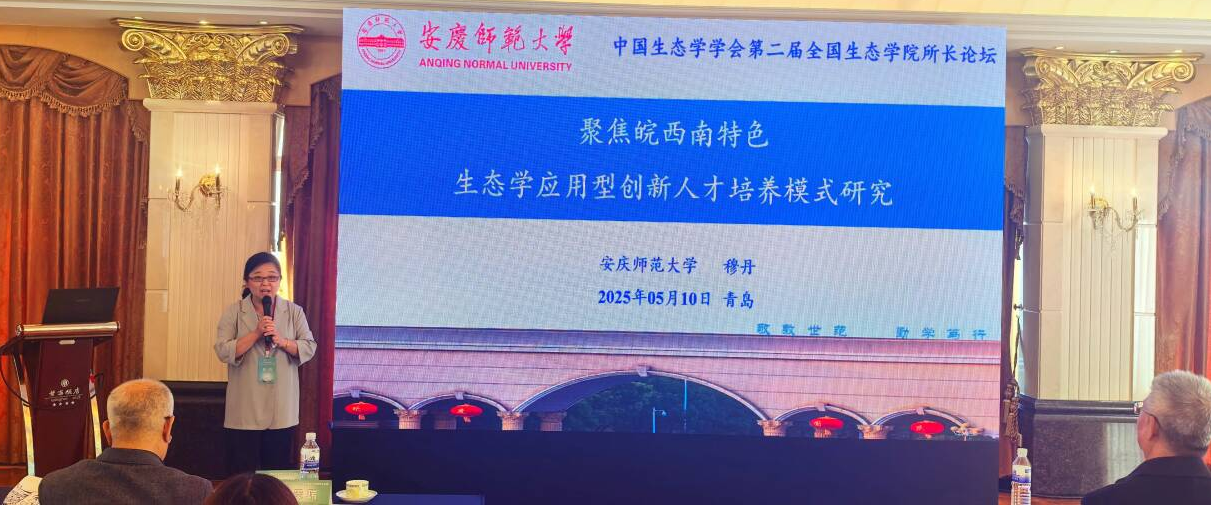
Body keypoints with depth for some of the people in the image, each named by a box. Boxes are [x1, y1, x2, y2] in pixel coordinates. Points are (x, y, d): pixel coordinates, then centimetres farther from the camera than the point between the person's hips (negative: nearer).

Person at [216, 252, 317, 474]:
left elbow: (309, 348, 0)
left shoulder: (294, 312, 5)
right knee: (242, 472, 3)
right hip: (245, 410, -2)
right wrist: (256, 333, -18)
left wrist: (282, 341, -16)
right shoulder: (234, 313, 0)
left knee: (279, 471, 11)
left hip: (282, 410, 2)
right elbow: (223, 352, -9)